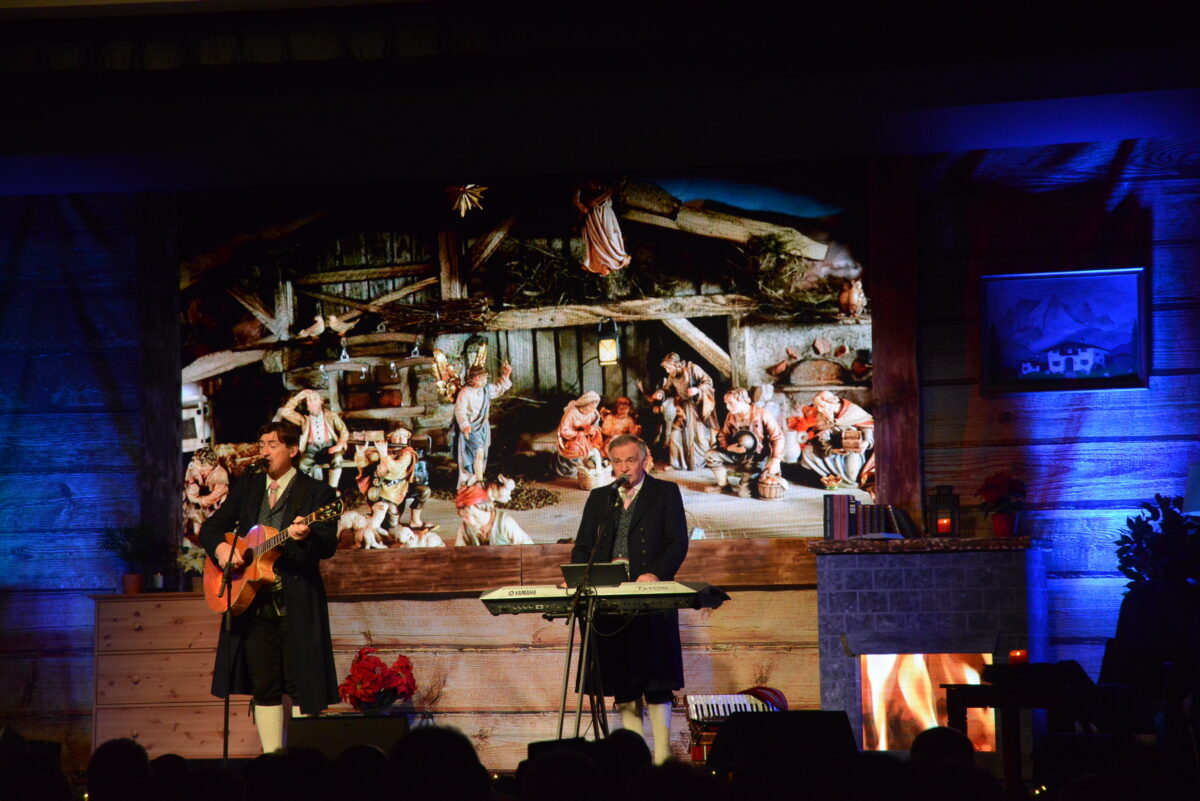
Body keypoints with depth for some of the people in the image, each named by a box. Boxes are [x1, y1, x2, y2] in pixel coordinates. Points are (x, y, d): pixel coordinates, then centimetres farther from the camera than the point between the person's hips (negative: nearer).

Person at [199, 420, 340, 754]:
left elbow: (328, 546, -11)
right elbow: (211, 526, 17)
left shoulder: (317, 493, 0)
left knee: (302, 685, -5)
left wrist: (305, 535, -33)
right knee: (264, 686, 5)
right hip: (252, 601, 4)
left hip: (297, 603, -4)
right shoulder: (246, 488, 15)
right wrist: (220, 547, -5)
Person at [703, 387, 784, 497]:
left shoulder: (761, 414, -14)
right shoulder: (731, 416, 1)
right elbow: (722, 436, 10)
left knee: (744, 493, -21)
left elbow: (777, 437, -14)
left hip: (757, 457, -5)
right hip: (736, 455, 5)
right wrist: (728, 447, -14)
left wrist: (776, 459, -24)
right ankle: (723, 485, 9)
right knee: (710, 456, -12)